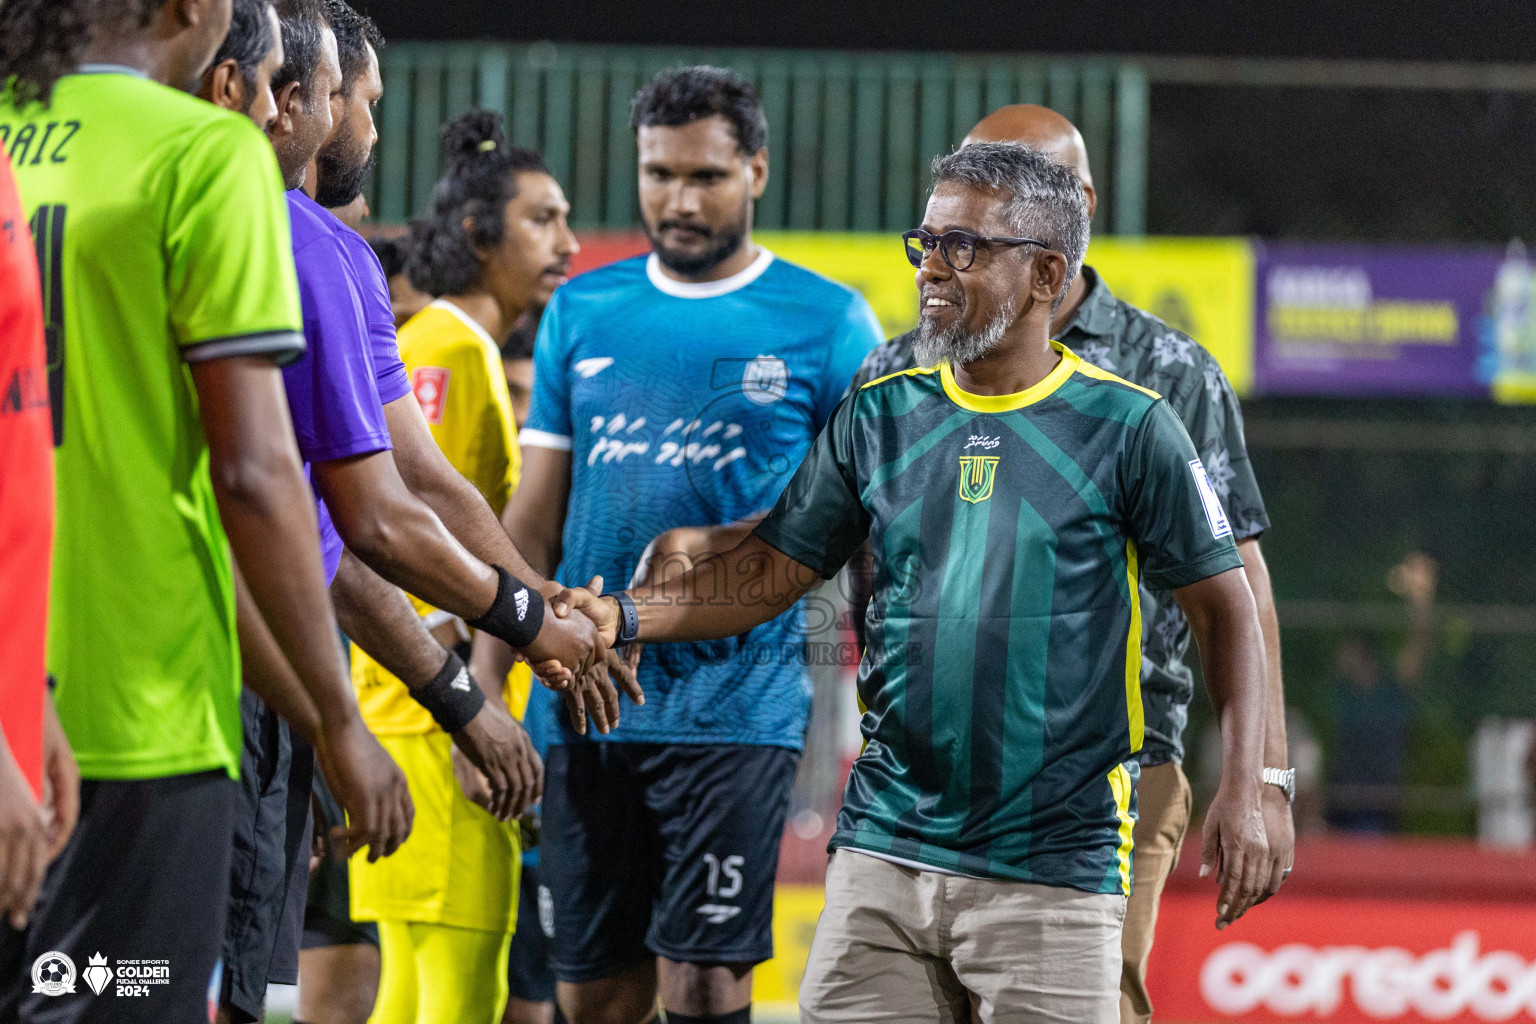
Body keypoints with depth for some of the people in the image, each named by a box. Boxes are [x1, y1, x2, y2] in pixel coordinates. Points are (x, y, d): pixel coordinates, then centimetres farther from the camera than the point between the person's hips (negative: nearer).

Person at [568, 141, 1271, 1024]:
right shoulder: (881, 415, 9)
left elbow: (1226, 606, 0)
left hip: (1052, 869, -4)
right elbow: (773, 571, 12)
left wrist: (1243, 789, -9)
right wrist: (624, 618, -4)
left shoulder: (1128, 428, -2)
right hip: (884, 848, 4)